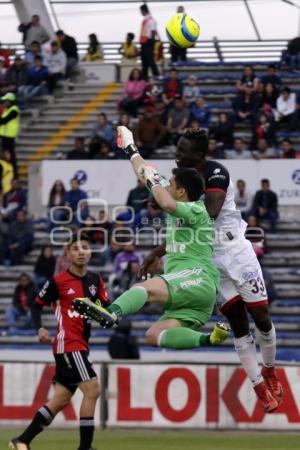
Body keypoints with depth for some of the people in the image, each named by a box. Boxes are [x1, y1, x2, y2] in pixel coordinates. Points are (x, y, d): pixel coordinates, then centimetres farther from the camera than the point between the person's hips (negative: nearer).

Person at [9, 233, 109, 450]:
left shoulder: (95, 280, 9)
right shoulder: (58, 281, -6)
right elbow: (37, 305, 3)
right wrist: (40, 328, -13)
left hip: (81, 346, 7)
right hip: (67, 344, -7)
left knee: (61, 400, 10)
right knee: (92, 389, -16)